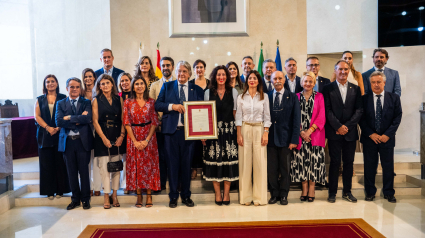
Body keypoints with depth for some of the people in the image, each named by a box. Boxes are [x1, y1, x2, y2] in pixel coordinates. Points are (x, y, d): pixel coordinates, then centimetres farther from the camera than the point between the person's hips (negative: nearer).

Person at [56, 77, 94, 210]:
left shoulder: (86, 103, 5)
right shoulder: (60, 103, 9)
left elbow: (87, 118, -13)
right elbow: (58, 121, -7)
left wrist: (69, 118, -10)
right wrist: (78, 120, -12)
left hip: (83, 141, -2)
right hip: (67, 142, 2)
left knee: (84, 171, 3)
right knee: (71, 172, 9)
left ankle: (85, 199, 16)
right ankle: (75, 199, 21)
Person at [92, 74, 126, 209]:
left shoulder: (119, 99, 9)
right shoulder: (97, 100, 3)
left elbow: (123, 119, 5)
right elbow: (95, 121, -2)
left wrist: (121, 136, -7)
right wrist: (104, 138, -10)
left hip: (117, 137, 2)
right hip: (102, 136, -2)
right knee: (104, 166, -1)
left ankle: (114, 195, 15)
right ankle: (106, 196, 8)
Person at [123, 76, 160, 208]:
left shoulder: (151, 102, 3)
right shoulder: (128, 103, 4)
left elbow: (154, 122, -1)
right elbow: (127, 123, -1)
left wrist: (147, 140, -11)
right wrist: (135, 141, -9)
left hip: (149, 138, 0)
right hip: (133, 138, 0)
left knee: (149, 164, 0)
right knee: (136, 165, 2)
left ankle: (149, 195, 8)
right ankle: (139, 196, 10)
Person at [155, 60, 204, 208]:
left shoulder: (197, 89, 10)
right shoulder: (167, 86, 10)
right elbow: (157, 105, 3)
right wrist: (172, 106, -14)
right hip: (171, 130, 0)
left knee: (187, 164, 7)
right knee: (172, 164, 4)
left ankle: (186, 196, 21)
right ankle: (173, 196, 17)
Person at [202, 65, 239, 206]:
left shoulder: (233, 92, 8)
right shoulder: (208, 93, 7)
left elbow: (235, 113, 7)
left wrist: (237, 131, -2)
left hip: (229, 130, 0)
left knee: (229, 160, 0)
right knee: (214, 160, 1)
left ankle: (226, 193, 12)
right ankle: (217, 193, 13)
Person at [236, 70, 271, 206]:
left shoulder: (264, 97, 7)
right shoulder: (241, 97, 7)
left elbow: (267, 116, 5)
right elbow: (238, 116, 5)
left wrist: (266, 133, -5)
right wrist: (239, 134, -3)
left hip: (259, 130, 0)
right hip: (245, 129, 0)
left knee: (260, 162, -2)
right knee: (245, 163, 0)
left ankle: (259, 196, 8)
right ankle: (246, 196, 9)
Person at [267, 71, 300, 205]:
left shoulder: (292, 97, 3)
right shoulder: (266, 97, 6)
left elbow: (296, 120, -1)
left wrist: (294, 140, -8)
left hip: (285, 138, -1)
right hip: (270, 138, 1)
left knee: (285, 169, 7)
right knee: (271, 169, 5)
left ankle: (283, 195, 21)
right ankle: (274, 194, 19)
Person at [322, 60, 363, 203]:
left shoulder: (355, 89, 10)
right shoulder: (328, 88, 3)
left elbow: (359, 110, 3)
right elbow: (328, 110, -4)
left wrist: (347, 126, -9)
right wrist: (338, 126, -13)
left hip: (350, 132, 3)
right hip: (334, 132, -2)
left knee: (349, 162, 8)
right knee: (335, 162, 0)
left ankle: (347, 191, 20)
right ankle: (332, 192, 10)